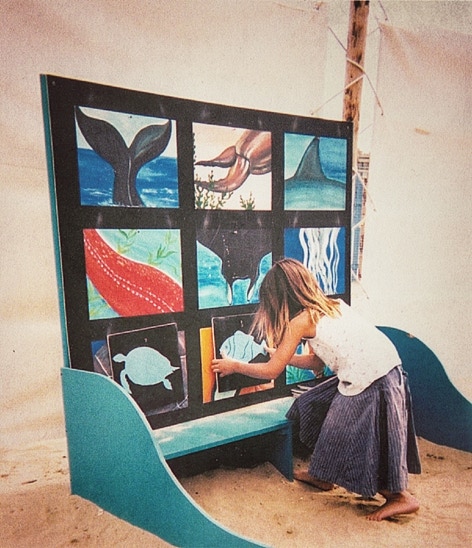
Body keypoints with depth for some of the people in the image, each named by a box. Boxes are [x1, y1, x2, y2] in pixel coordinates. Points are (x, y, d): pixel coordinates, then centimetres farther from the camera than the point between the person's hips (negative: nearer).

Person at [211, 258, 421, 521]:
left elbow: (271, 371, -3)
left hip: (369, 382, -10)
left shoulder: (300, 321, -11)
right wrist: (282, 355, 27)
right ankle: (322, 475, 35)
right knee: (313, 404, 18)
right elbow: (318, 362, 18)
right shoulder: (333, 305, 12)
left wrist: (234, 365, 10)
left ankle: (401, 497, 30)